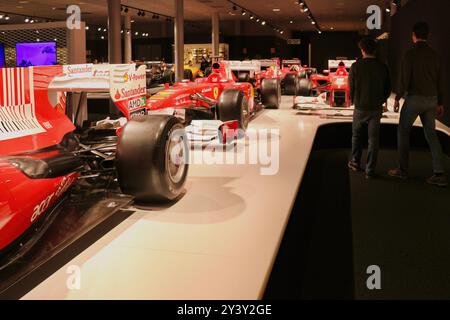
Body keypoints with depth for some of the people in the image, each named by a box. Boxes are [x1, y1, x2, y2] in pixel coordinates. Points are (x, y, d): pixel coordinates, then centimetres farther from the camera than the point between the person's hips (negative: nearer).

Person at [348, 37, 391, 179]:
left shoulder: (356, 66, -8)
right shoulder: (383, 67, -2)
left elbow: (351, 87, -3)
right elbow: (388, 88, 5)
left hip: (360, 108, -1)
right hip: (376, 108, 1)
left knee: (356, 135, 19)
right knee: (373, 139, 4)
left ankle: (355, 162, 29)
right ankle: (370, 170, 3)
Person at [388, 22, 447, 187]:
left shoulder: (411, 54, -10)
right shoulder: (434, 54, 8)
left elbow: (404, 79, -15)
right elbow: (440, 81, 10)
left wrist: (397, 98, -4)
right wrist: (440, 103, 17)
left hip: (414, 99, -5)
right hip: (431, 99, 6)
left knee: (403, 132, 10)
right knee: (431, 134, 8)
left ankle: (403, 169, 12)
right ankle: (439, 174, -1)